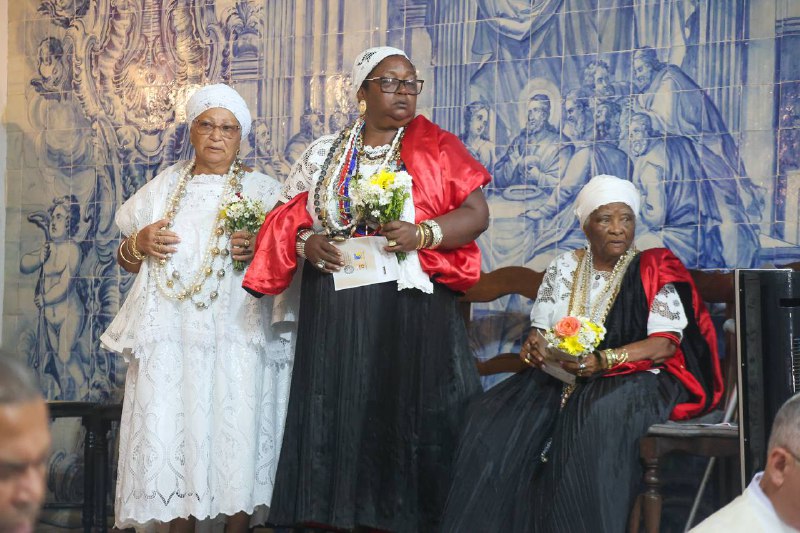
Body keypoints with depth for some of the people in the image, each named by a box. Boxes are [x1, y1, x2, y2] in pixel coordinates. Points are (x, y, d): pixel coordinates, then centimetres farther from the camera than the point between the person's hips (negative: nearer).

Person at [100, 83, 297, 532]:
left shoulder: (263, 189, 10)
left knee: (236, 432, -9)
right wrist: (140, 244, -2)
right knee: (171, 432, -4)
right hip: (169, 335, 2)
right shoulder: (164, 187, 17)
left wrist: (262, 249, -13)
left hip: (237, 333, -2)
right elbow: (127, 259, 20)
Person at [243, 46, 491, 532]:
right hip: (334, 315, 3)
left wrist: (423, 234, -18)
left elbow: (476, 214, -1)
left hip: (411, 313, -2)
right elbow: (288, 217, 15)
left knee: (406, 419, -5)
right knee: (336, 420, 0)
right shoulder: (324, 154, 12)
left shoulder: (437, 149, 4)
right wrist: (306, 242, -7)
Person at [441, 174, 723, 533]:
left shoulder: (654, 270, 1)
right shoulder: (564, 268, 14)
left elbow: (666, 343, -9)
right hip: (560, 378, 4)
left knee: (595, 420, -38)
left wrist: (604, 360, -24)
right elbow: (540, 327, 15)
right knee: (496, 418, -22)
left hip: (635, 375, -4)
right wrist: (533, 345, -11)